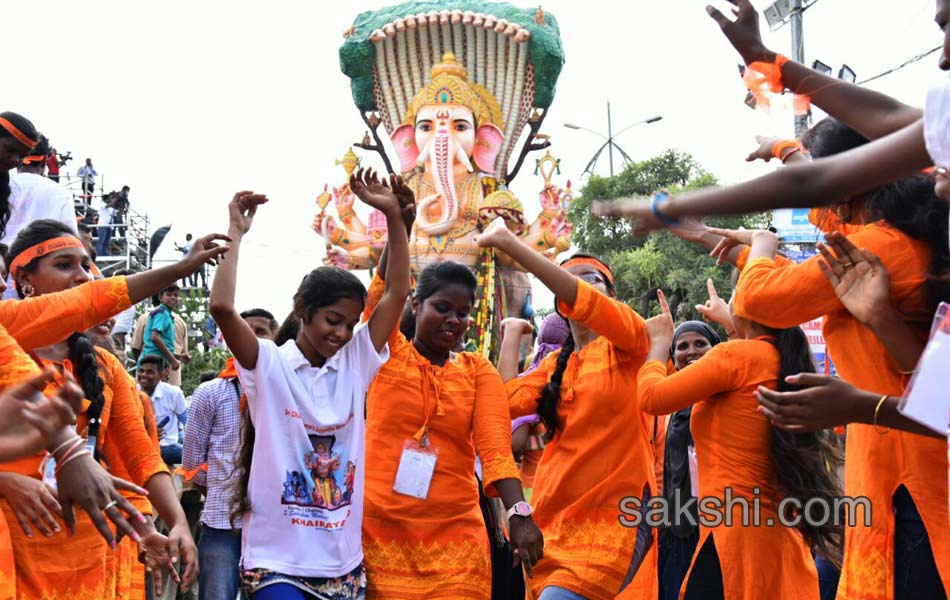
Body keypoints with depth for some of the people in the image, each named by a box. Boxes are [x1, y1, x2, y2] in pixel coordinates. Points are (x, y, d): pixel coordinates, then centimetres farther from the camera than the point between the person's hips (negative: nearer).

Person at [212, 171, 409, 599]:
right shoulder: (268, 364, -6)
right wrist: (236, 232, -12)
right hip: (276, 561, -5)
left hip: (344, 563, 5)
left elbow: (397, 294, 1)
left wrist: (393, 215, -3)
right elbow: (221, 307, -21)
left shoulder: (356, 363, 6)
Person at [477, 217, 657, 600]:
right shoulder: (554, 365, 16)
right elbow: (504, 401, -1)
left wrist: (511, 244, -28)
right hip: (555, 518, 7)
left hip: (615, 516, -6)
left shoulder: (627, 346, -2)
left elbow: (588, 304, -23)